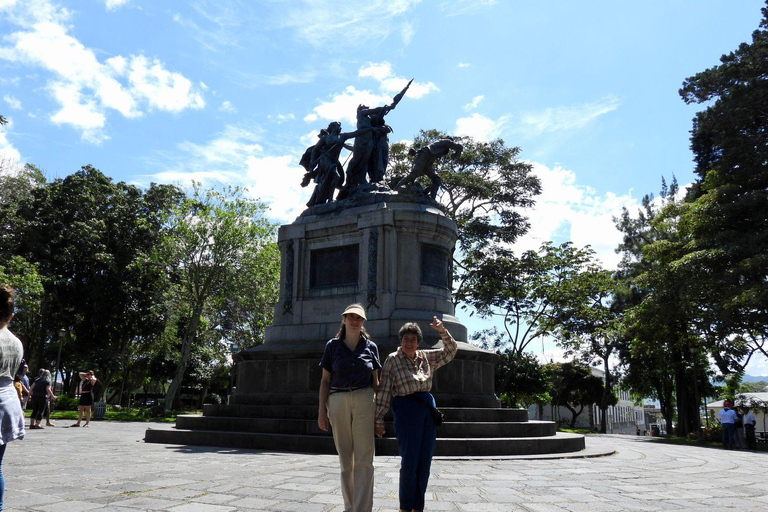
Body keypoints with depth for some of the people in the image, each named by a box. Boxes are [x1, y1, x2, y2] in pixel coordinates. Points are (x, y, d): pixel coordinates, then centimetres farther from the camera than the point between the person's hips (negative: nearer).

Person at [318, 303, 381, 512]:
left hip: (364, 401, -1)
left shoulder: (371, 347, 9)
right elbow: (325, 380, 7)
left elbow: (376, 381, 12)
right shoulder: (333, 346, 7)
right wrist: (322, 411, 1)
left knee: (364, 459, -6)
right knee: (345, 459, 8)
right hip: (338, 401, 1)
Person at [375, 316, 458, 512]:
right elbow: (384, 390, 0)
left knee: (424, 463, 6)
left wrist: (442, 331, 0)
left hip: (428, 408, 5)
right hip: (406, 409, -5)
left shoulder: (426, 357, 15)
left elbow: (451, 351, 16)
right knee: (410, 462, -7)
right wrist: (379, 419, -4)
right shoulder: (392, 360, 3)